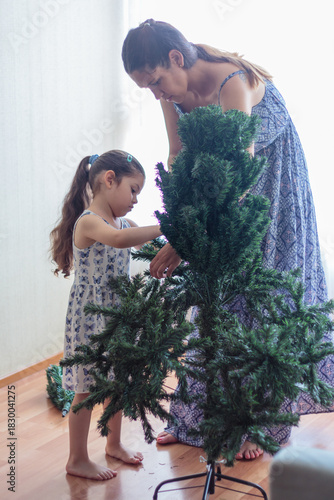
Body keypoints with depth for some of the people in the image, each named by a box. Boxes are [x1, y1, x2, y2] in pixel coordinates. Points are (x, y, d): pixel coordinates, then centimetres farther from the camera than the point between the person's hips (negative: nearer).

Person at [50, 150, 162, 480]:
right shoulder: (88, 222, -19)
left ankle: (114, 443, 37)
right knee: (87, 389, 2)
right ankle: (77, 459, 17)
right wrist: (164, 228, -37)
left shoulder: (122, 222, 8)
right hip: (89, 315, -8)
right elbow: (118, 239, -40)